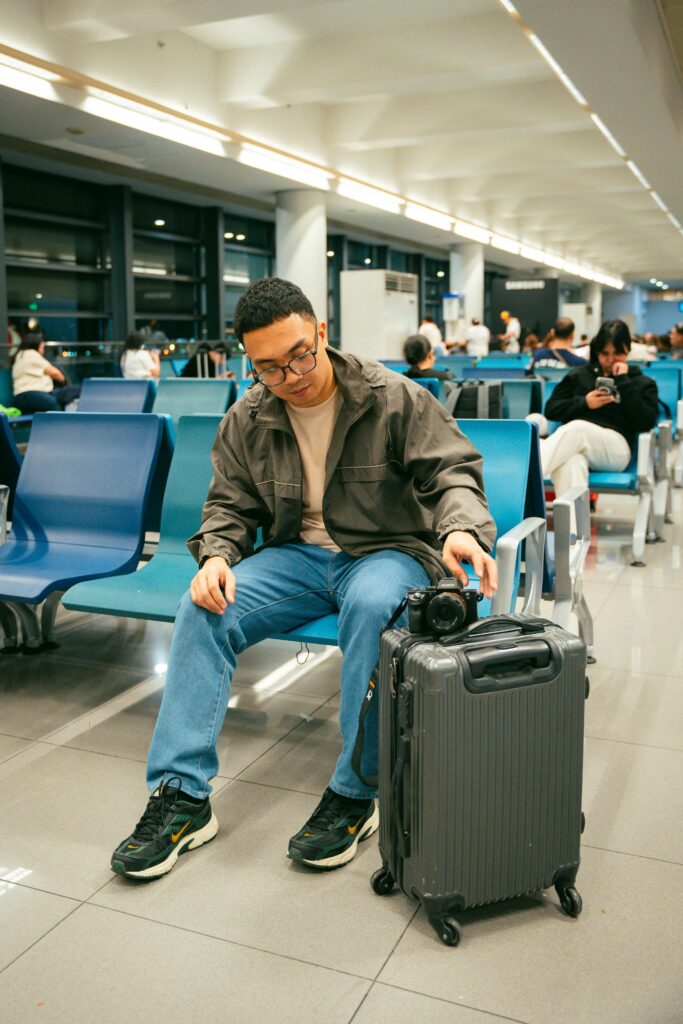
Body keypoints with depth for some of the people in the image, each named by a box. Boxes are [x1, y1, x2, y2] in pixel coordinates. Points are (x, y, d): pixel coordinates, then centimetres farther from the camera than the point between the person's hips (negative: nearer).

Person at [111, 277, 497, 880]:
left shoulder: (395, 398, -7)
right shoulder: (247, 421, 4)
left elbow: (452, 471, -10)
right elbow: (229, 505, 11)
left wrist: (460, 527, -32)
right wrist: (216, 555, -11)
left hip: (387, 551, -3)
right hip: (296, 554, 4)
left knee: (373, 603, -40)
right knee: (203, 610, -21)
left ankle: (354, 794, -25)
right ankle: (182, 796, -15)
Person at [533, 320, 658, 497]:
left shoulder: (642, 383, 19)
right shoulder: (578, 375, 24)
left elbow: (646, 422, 1)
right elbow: (551, 409, 16)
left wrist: (623, 382, 0)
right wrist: (584, 403, 0)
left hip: (615, 450, -2)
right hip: (572, 441, 2)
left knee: (577, 429, -37)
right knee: (571, 464, -40)